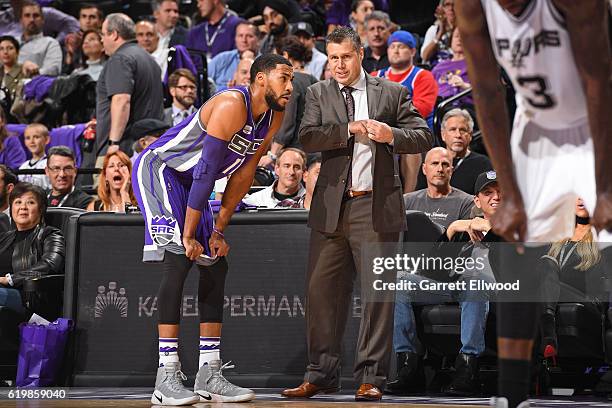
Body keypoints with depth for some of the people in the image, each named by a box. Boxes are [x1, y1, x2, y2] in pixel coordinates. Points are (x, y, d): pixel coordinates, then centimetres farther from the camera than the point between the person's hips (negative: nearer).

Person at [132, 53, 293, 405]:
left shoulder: (274, 117, 0)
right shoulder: (232, 105, -27)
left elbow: (244, 173, 6)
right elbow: (206, 171, -27)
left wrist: (219, 230, 4)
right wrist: (189, 234, -25)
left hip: (188, 182, 10)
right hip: (157, 170, -10)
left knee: (216, 266, 6)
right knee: (179, 261, -20)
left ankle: (209, 375, 11)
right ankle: (167, 378, -20)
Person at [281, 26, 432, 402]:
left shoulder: (392, 93, 8)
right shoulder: (318, 94, 11)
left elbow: (424, 137, 4)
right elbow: (308, 138, -4)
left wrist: (392, 135, -14)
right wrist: (350, 130, -14)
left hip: (377, 206, -2)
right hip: (331, 207, 2)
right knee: (322, 290, 3)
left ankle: (371, 377, 3)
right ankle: (322, 374, 12)